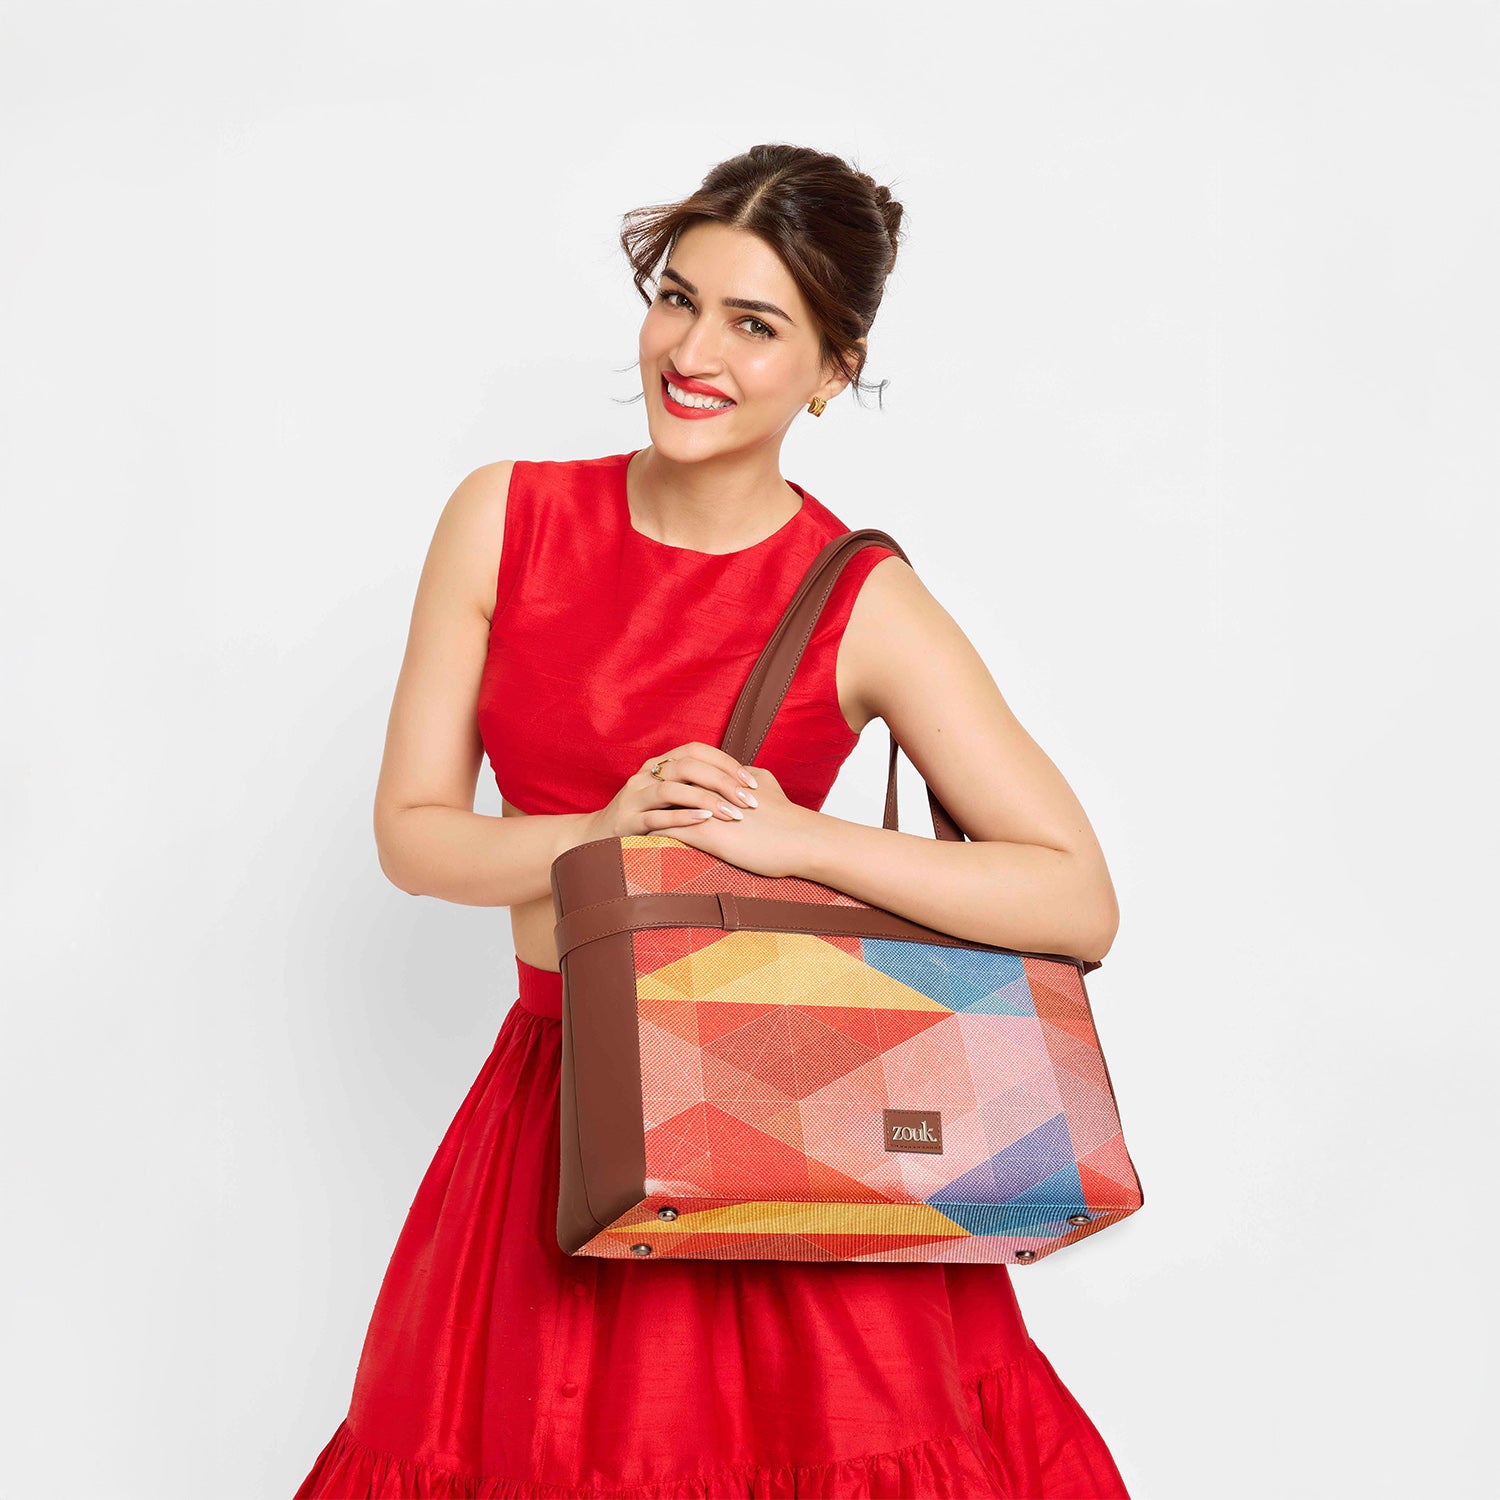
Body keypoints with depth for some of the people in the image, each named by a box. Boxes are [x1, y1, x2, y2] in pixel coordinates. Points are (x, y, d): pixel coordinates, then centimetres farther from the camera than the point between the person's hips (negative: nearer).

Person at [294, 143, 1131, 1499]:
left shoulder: (867, 607, -10)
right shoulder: (505, 519, -2)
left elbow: (1080, 903, -15)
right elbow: (411, 831, 0)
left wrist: (797, 838, -22)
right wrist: (602, 834, -17)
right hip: (560, 1098, 3)